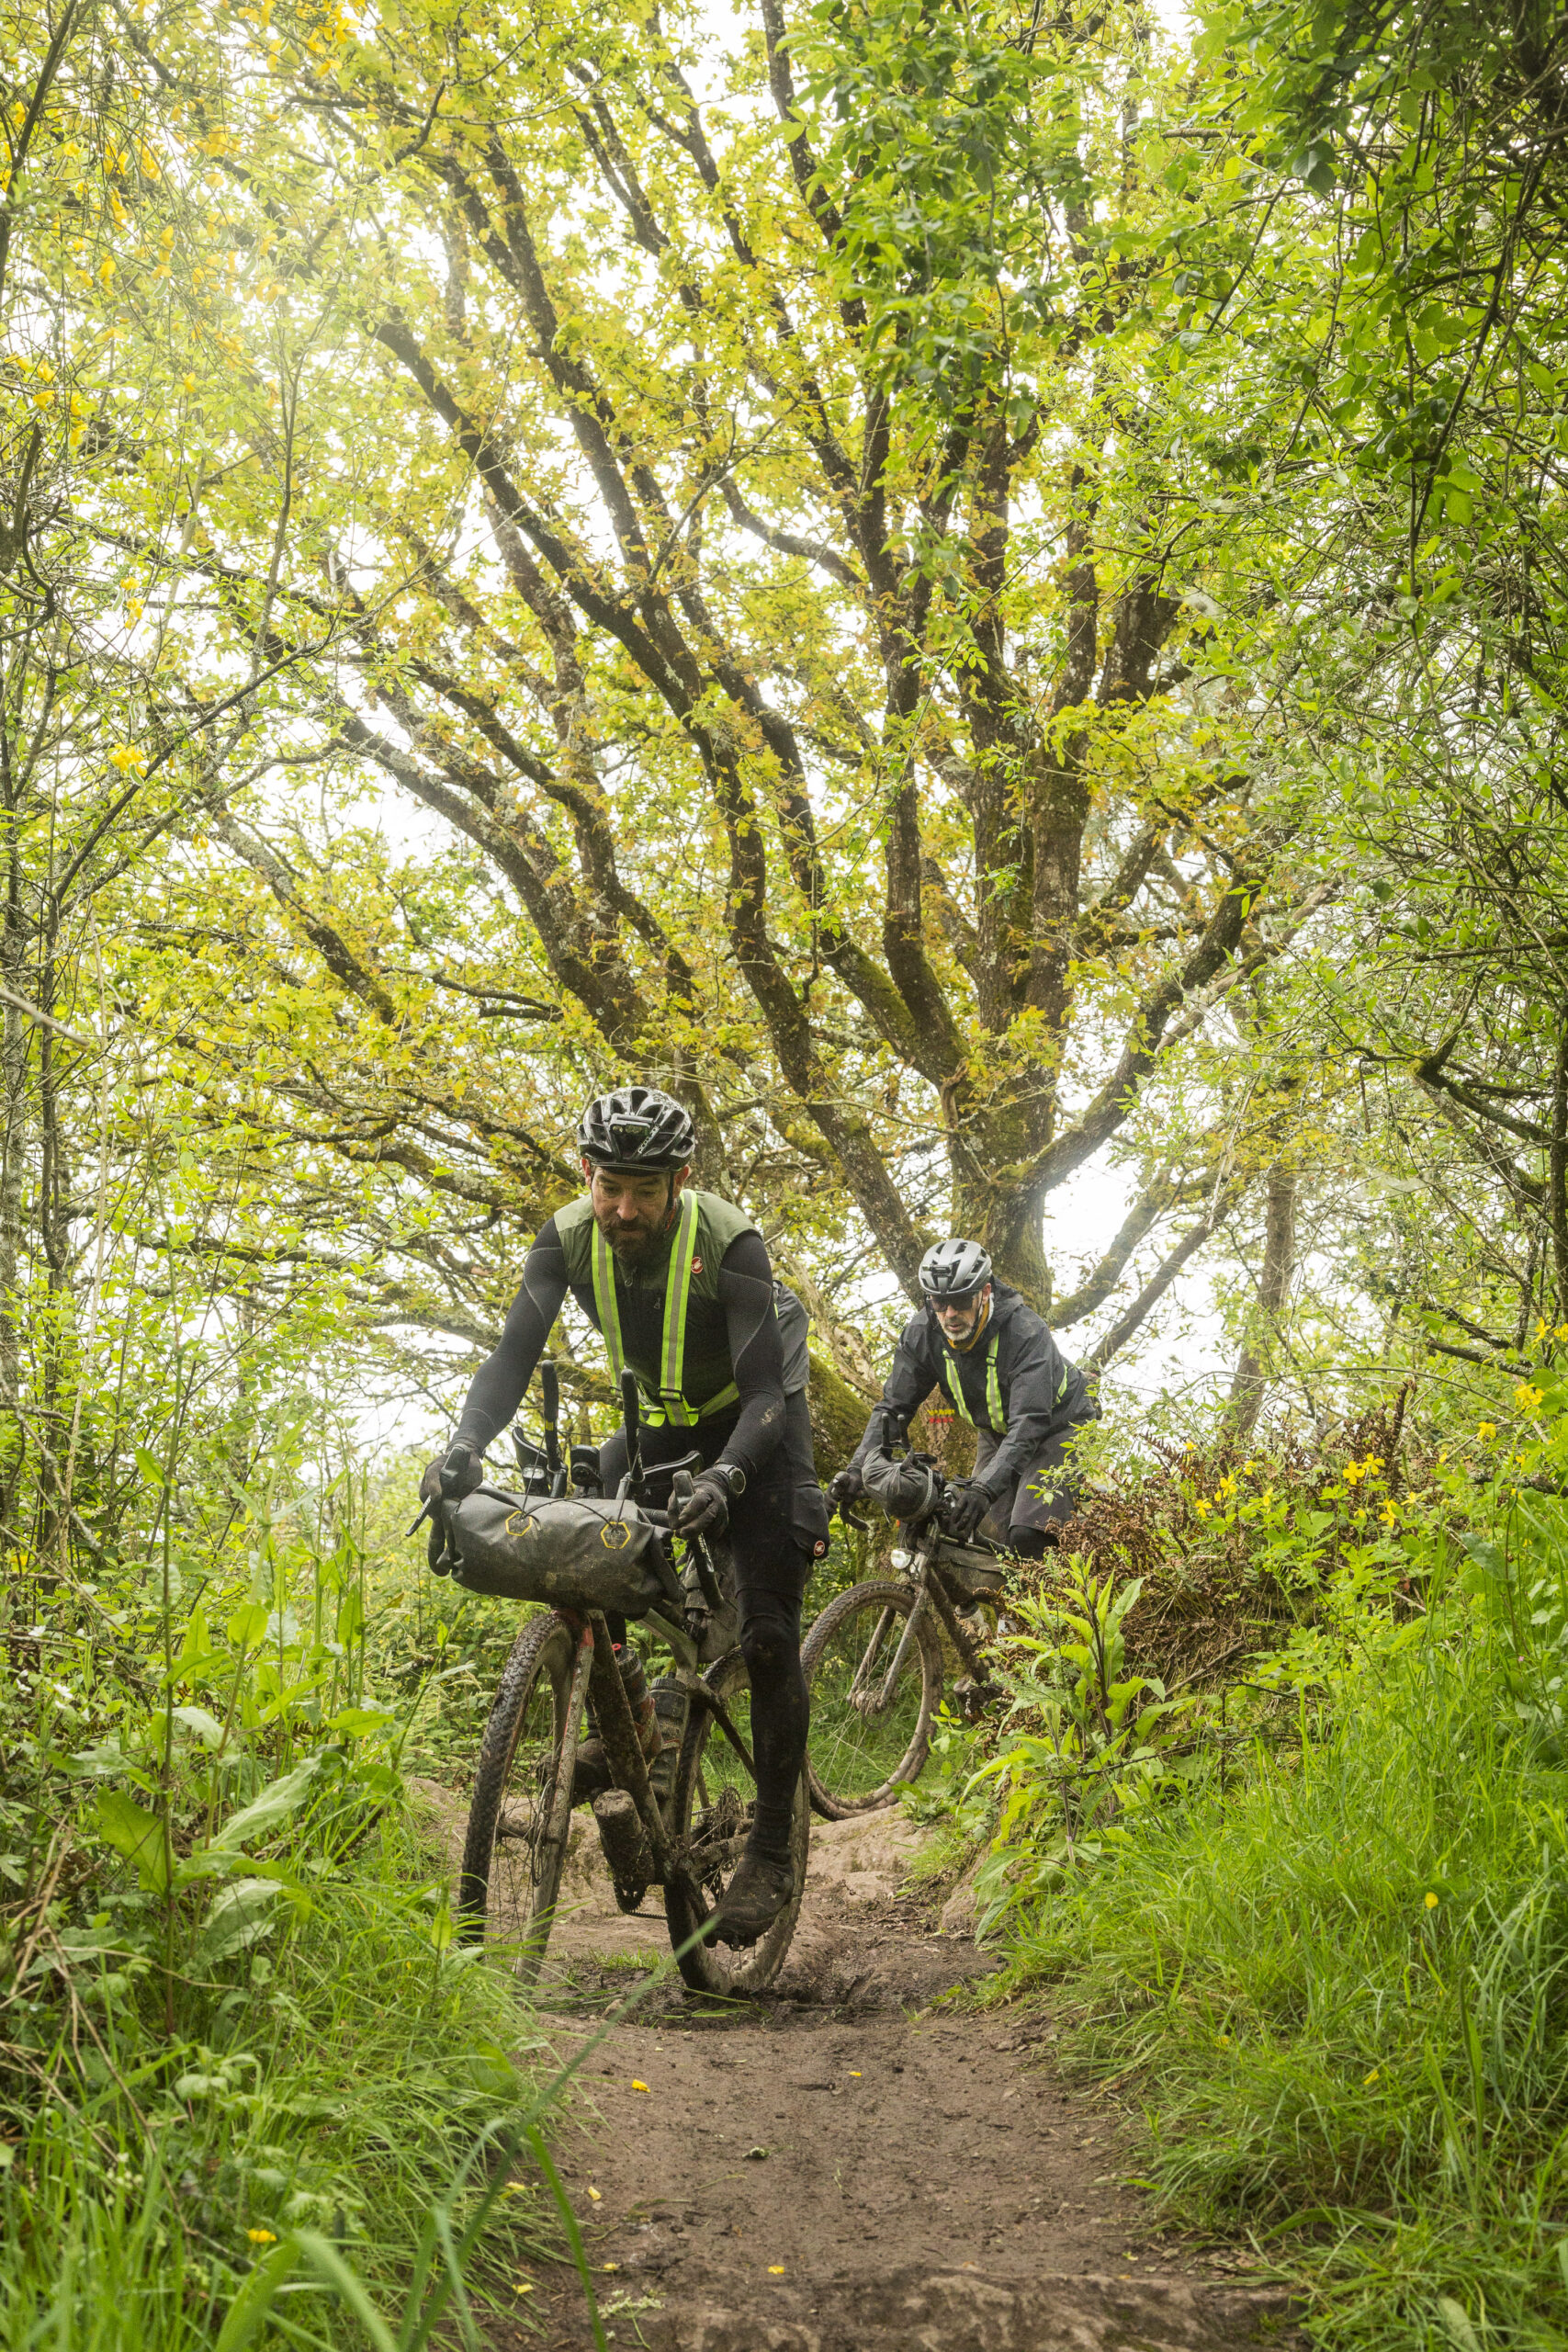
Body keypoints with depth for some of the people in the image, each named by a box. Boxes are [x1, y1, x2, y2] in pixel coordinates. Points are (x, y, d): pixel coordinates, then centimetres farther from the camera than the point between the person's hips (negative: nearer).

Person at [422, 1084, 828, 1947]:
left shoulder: (728, 1242, -31)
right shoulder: (568, 1238, -19)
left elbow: (765, 1389, -34)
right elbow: (516, 1352, -23)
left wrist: (726, 1476, -52)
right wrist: (464, 1442, -41)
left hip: (755, 1425, -4)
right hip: (663, 1423, 5)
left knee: (767, 1636, -11)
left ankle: (771, 1851, -1)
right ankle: (626, 1713, 7)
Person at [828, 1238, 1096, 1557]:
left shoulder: (1026, 1333, -35)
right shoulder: (922, 1333, -19)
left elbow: (1028, 1423, -42)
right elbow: (893, 1407, -15)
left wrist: (984, 1489, -55)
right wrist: (857, 1470, -31)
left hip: (1058, 1423, -5)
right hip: (996, 1432, 5)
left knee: (1028, 1537, -23)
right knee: (985, 1538, -7)